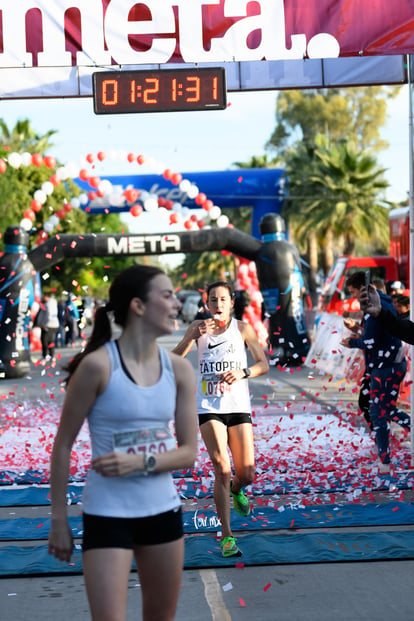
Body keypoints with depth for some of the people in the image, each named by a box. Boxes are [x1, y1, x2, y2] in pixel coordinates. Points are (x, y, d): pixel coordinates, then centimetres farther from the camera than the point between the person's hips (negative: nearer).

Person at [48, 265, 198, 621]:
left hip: (163, 510, 5)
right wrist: (59, 519, -6)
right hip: (107, 514, -5)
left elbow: (189, 452, 2)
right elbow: (63, 446, -7)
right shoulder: (98, 365, -14)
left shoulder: (179, 370, 1)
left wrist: (141, 462, -16)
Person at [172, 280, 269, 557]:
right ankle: (227, 536, -5)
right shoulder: (198, 327, 3)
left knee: (247, 475, 2)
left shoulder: (243, 328, 1)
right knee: (222, 470, -14)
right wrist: (193, 336, -23)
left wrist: (242, 372, -21)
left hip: (239, 407, 1)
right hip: (209, 408, -1)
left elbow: (264, 364, -2)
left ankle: (235, 490, 42)